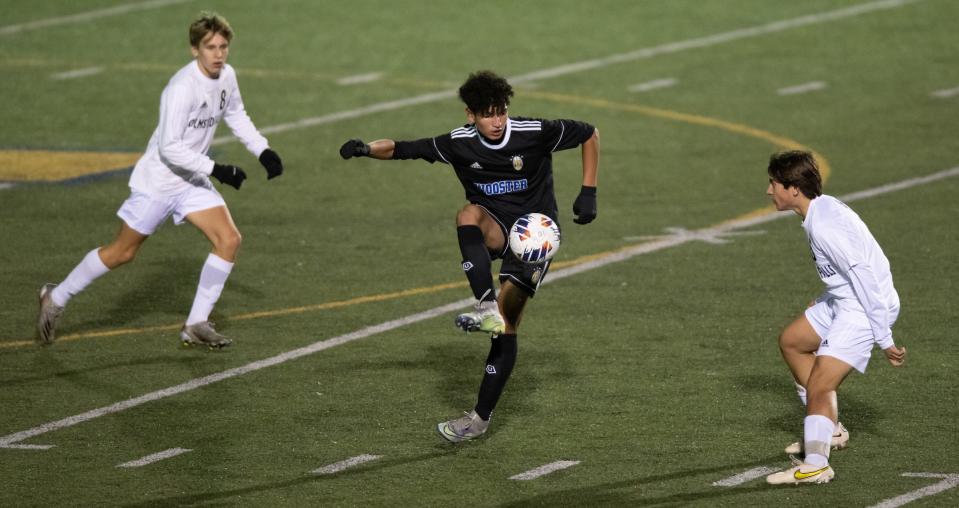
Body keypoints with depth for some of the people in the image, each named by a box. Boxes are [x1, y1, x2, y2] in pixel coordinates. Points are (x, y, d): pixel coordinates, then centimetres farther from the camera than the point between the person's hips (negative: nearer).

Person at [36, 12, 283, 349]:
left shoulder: (226, 77, -3)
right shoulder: (182, 88, -28)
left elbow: (236, 115, 20)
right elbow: (169, 147, -29)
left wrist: (263, 151, 10)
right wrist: (216, 170, -29)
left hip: (192, 181, 7)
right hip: (157, 180, -7)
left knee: (229, 239, -9)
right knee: (123, 252, 4)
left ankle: (196, 324, 0)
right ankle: (56, 299, 24)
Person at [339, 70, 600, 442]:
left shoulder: (534, 133, -16)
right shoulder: (458, 144, -9)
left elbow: (589, 134, -2)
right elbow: (401, 149, -7)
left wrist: (588, 193, -4)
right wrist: (366, 149, -27)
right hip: (495, 231, 2)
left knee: (506, 326, -13)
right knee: (468, 215, -35)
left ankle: (481, 418, -5)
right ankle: (487, 309, -44)